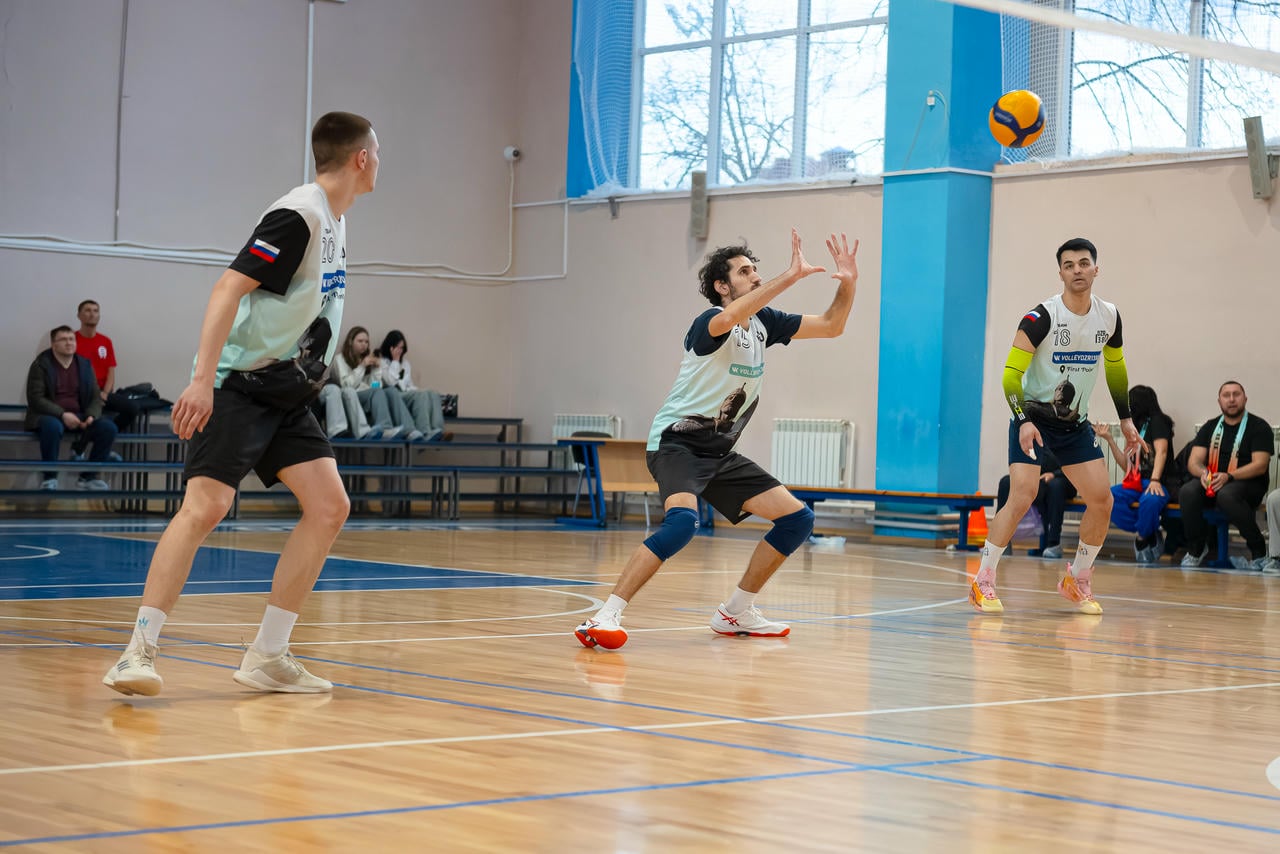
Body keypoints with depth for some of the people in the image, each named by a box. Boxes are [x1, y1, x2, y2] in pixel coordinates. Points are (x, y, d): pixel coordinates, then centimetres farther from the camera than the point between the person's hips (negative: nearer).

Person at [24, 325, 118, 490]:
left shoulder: (85, 364, 9)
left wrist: (91, 416, -14)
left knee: (109, 427, -19)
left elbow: (95, 397, 8)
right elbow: (35, 399, -13)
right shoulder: (40, 365, -6)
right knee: (53, 426, -41)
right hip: (48, 415, -5)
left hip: (78, 416, 5)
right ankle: (49, 478, -22)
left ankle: (89, 476, -5)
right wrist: (62, 414, -24)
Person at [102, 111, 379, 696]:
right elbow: (231, 286, -23)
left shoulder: (335, 223, 14)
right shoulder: (298, 214, -15)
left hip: (288, 394, 9)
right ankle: (138, 652, -17)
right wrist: (203, 378, -31)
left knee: (329, 507, -2)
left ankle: (267, 657, 1)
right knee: (206, 506, -20)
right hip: (239, 384, -9)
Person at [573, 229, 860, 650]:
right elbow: (728, 317, -43)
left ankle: (735, 612, 17)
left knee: (797, 519, 3)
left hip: (720, 453, 8)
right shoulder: (710, 321, -17)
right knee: (682, 521, -35)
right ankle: (604, 618, -31)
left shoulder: (763, 321, 6)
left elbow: (830, 326, 10)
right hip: (677, 442, -8)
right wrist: (792, 275, -45)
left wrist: (848, 283, -8)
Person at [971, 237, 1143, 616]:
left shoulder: (1109, 317, -1)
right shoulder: (1041, 318, -18)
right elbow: (1011, 373, -18)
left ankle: (1077, 581, 17)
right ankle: (982, 582, -9)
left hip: (1075, 422, 5)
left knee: (1102, 500, -2)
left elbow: (1116, 369, 17)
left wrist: (1126, 419, 15)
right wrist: (1024, 421, -30)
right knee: (1022, 497, -20)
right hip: (1032, 417, -5)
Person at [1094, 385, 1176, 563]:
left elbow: (1161, 451, -16)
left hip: (1157, 483, -7)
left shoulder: (1157, 421, 1)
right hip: (1135, 483, 7)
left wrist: (1155, 480, -32)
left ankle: (1143, 538, -14)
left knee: (1149, 501, -42)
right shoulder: (1136, 428, 22)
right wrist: (1109, 439, 12)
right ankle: (1149, 534, -16)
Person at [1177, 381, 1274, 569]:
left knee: (1226, 495, -39)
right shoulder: (1210, 427, 15)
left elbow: (1260, 466, -10)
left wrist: (1229, 477, -25)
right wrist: (1203, 473, -19)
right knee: (1187, 492, -29)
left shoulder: (1259, 427, 2)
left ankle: (1259, 551, -21)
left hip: (1248, 483, -4)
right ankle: (1196, 548, -10)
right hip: (1210, 483, 4)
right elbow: (1194, 462, 7)